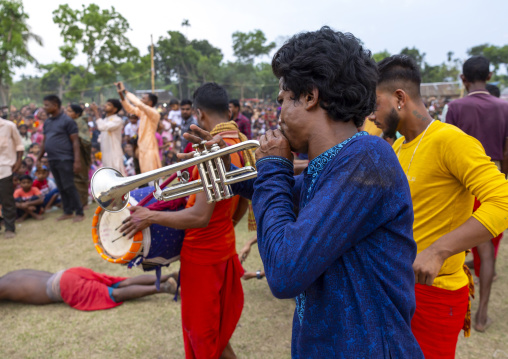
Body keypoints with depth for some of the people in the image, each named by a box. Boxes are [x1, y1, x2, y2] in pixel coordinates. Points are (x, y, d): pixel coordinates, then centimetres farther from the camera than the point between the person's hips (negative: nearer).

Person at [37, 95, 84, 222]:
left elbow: (75, 141, -11)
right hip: (52, 160, 7)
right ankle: (68, 212, 21)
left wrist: (77, 160, -17)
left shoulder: (67, 121, -8)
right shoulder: (47, 122, 13)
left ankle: (80, 213, 3)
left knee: (69, 187, -6)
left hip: (65, 159, -7)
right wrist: (39, 157, 17)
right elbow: (44, 141, 20)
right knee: (61, 188, 11)